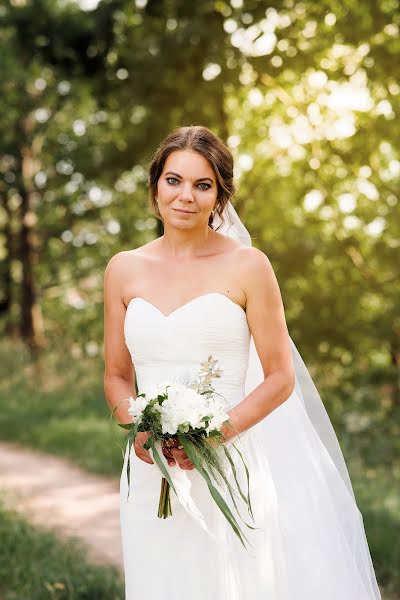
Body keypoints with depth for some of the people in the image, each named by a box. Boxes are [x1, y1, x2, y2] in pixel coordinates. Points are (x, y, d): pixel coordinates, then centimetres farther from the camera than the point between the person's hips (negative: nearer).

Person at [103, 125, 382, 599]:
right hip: (153, 472, 3)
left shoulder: (247, 266, -5)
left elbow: (280, 378, -4)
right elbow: (116, 376, 11)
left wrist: (215, 435, -16)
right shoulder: (124, 270, 5)